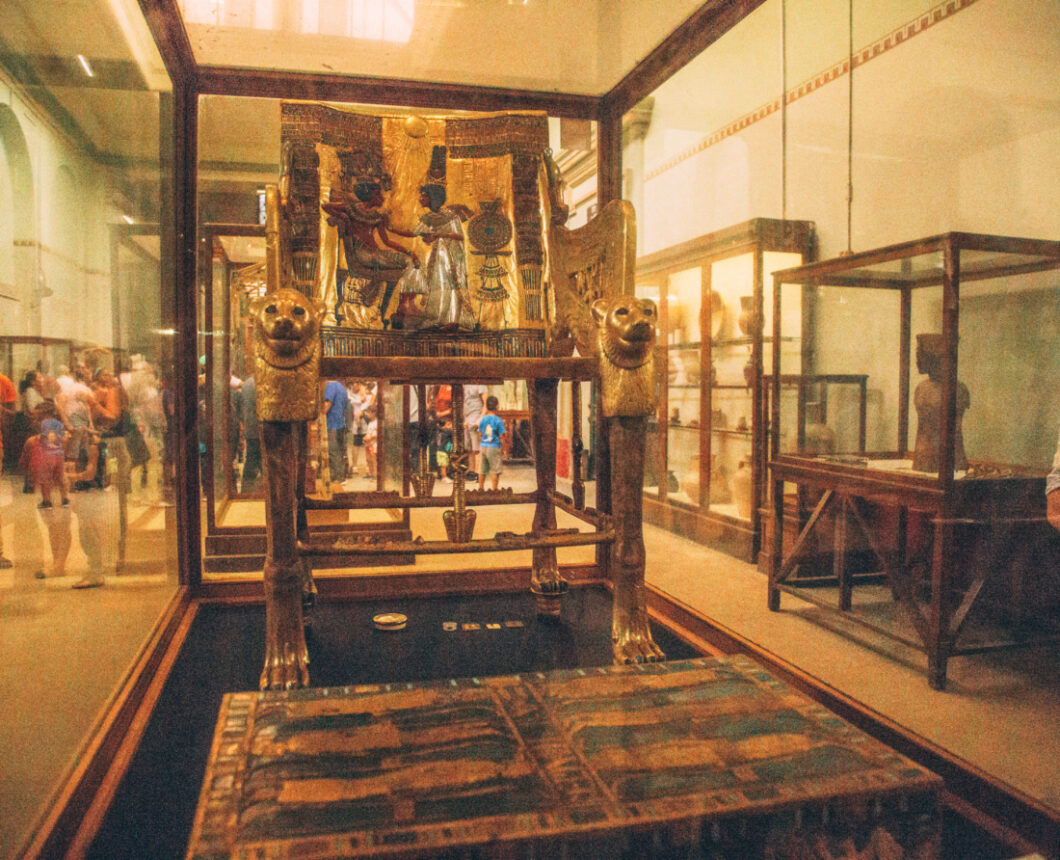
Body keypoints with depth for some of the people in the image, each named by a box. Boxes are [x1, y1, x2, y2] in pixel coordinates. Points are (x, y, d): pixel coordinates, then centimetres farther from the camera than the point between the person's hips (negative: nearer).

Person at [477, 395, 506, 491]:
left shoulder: (482, 419, 3)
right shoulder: (498, 421, -10)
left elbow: (480, 435, 8)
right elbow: (502, 436, -9)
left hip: (483, 446, 5)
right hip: (494, 447, -5)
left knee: (482, 470, 14)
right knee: (495, 471, 1)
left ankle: (480, 488, 22)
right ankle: (494, 489, -1)